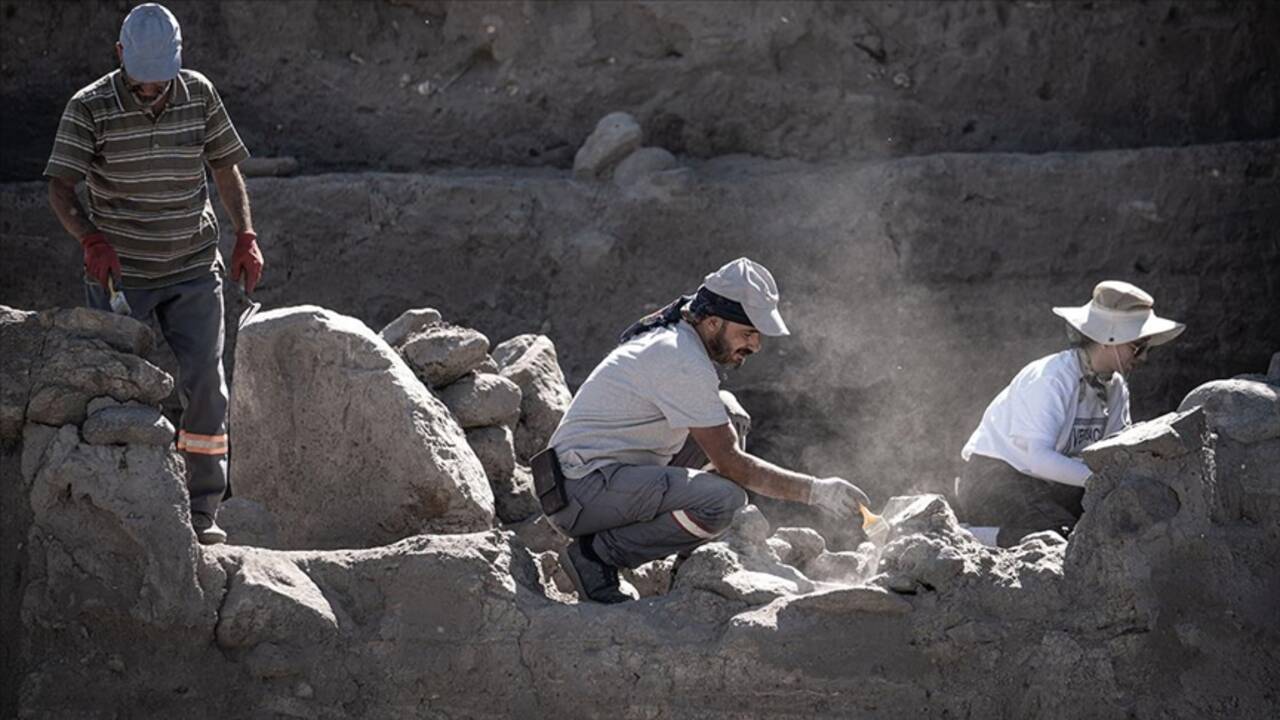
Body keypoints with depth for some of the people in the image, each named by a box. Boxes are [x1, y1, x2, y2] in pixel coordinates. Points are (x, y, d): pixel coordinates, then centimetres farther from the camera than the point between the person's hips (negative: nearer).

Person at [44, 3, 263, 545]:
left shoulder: (198, 94, 0)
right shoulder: (90, 108, -10)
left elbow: (225, 167, 12)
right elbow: (60, 190, -13)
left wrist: (246, 236, 2)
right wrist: (92, 241, -30)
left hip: (194, 271, 2)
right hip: (119, 275, -2)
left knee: (203, 384, -6)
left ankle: (202, 511, -1)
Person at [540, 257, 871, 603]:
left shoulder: (670, 339, 11)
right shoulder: (684, 364, -19)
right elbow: (729, 462, -18)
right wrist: (814, 491, -15)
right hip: (580, 493, -10)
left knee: (730, 416, 11)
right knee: (723, 499, -29)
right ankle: (595, 555, -13)